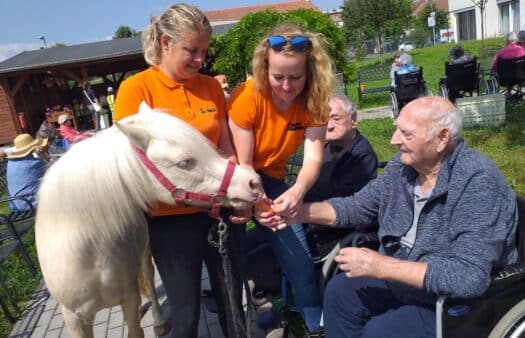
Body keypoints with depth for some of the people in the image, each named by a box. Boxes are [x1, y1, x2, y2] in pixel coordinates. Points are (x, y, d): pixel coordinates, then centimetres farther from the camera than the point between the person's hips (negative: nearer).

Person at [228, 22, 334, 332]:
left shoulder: (313, 101, -14)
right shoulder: (247, 97, -23)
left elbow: (313, 158, -23)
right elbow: (243, 163, -20)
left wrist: (298, 191, -45)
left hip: (272, 179, 3)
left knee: (301, 263, -1)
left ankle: (318, 326, 18)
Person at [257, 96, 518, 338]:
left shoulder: (479, 182, -28)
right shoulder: (403, 164, -7)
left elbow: (470, 277, -35)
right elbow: (358, 206, 3)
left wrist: (379, 266, -32)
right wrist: (297, 211, -12)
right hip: (400, 277, 7)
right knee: (339, 292, 3)